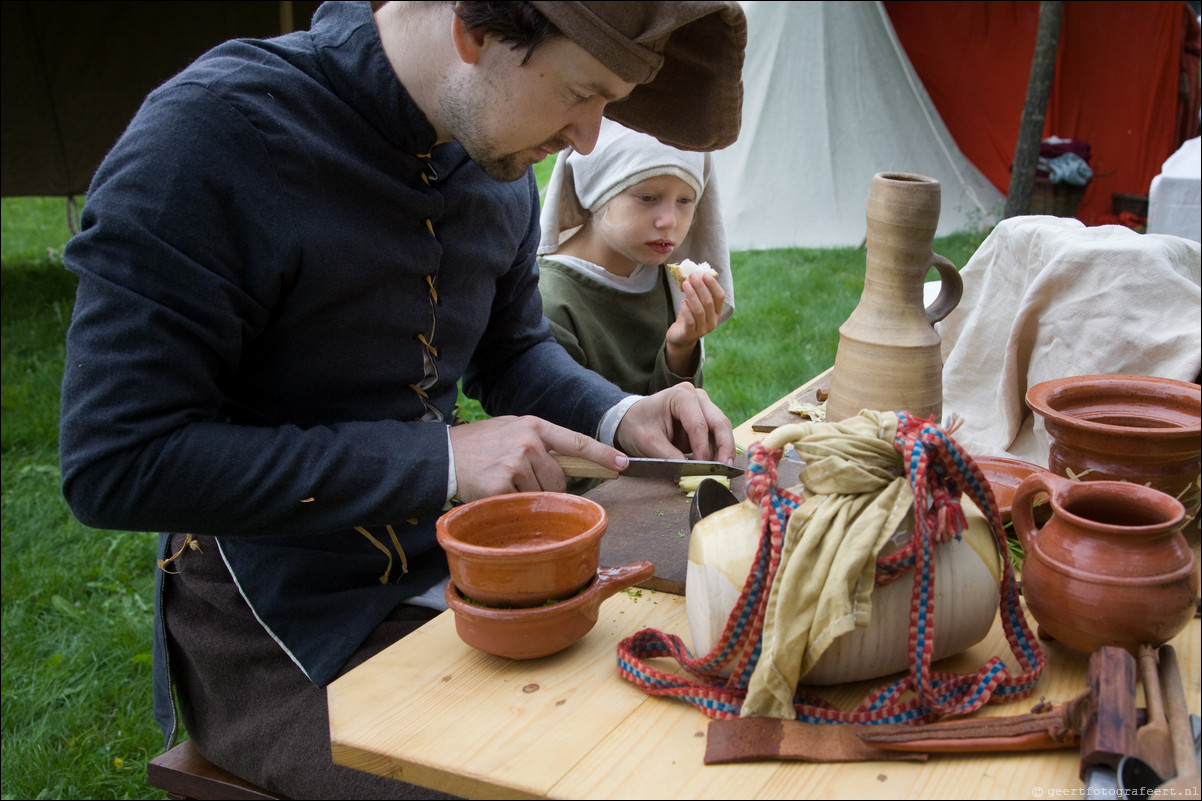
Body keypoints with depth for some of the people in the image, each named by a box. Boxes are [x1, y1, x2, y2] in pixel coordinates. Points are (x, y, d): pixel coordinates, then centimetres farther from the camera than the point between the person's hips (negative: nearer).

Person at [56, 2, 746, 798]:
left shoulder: (496, 165, 1)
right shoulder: (212, 131, -21)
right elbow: (112, 463, -23)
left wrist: (618, 417, -5)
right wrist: (438, 460, -25)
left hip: (451, 575, 7)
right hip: (279, 631, -6)